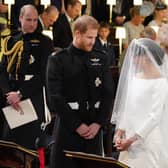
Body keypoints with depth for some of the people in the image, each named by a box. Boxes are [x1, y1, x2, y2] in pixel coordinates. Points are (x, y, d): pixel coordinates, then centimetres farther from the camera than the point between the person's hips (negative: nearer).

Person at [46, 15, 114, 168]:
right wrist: (76, 125, -10)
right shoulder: (58, 60, -2)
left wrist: (99, 123, -4)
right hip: (68, 127, -3)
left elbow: (108, 94, 7)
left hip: (94, 128, 3)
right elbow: (55, 98, -7)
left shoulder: (101, 59, 9)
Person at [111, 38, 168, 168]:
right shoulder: (134, 77, 11)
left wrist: (132, 139, -17)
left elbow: (155, 116, -16)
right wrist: (120, 132, 2)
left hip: (149, 141, -7)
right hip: (130, 138, 7)